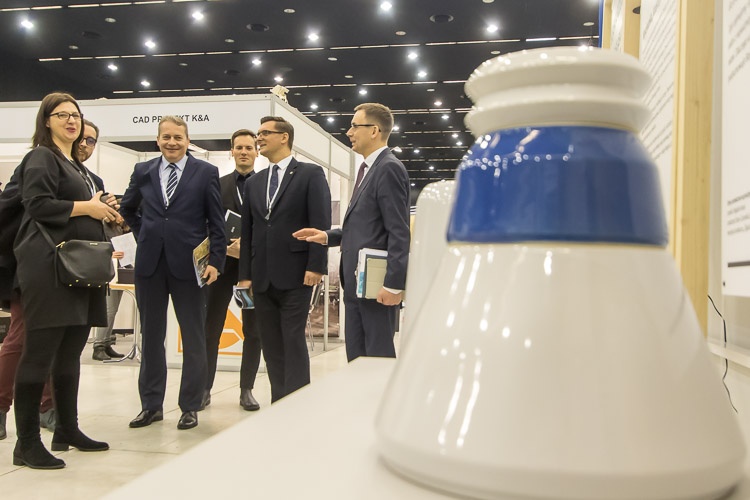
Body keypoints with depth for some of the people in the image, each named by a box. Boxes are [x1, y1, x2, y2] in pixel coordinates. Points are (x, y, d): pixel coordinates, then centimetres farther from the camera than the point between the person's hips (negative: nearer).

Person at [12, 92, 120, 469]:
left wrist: (103, 211, 9)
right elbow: (38, 204, -16)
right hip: (49, 267, -8)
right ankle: (27, 443, 0)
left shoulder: (78, 166, 23)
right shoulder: (42, 157, -2)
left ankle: (67, 430, 21)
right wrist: (87, 207, -11)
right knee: (39, 352, -6)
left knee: (70, 353, 12)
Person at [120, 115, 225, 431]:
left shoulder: (206, 173, 0)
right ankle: (151, 404, 21)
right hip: (150, 263, 3)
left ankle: (190, 406, 15)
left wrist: (215, 260, -9)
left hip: (188, 263, -3)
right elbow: (127, 209, 24)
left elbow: (216, 222, -2)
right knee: (151, 336, 10)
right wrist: (145, 236, 13)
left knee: (193, 338, 3)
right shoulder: (143, 171, 9)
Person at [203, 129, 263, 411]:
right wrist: (226, 248, -9)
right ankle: (205, 388, 12)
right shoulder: (218, 185, 10)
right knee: (211, 329, 1)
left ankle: (246, 390, 15)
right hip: (223, 262, 1)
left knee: (253, 331, 5)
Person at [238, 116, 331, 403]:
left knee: (293, 341, -4)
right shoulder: (253, 183, 16)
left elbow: (321, 224, -7)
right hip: (262, 278, 6)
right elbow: (247, 232, 14)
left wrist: (316, 266, -14)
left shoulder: (311, 174, 0)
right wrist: (245, 274, 9)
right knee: (271, 345, 8)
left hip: (295, 274, -5)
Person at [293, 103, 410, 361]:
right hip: (355, 284, 10)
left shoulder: (389, 168, -12)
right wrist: (328, 236, 10)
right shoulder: (367, 168, 19)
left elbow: (399, 232, -18)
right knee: (356, 359, 13)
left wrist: (393, 285, -21)